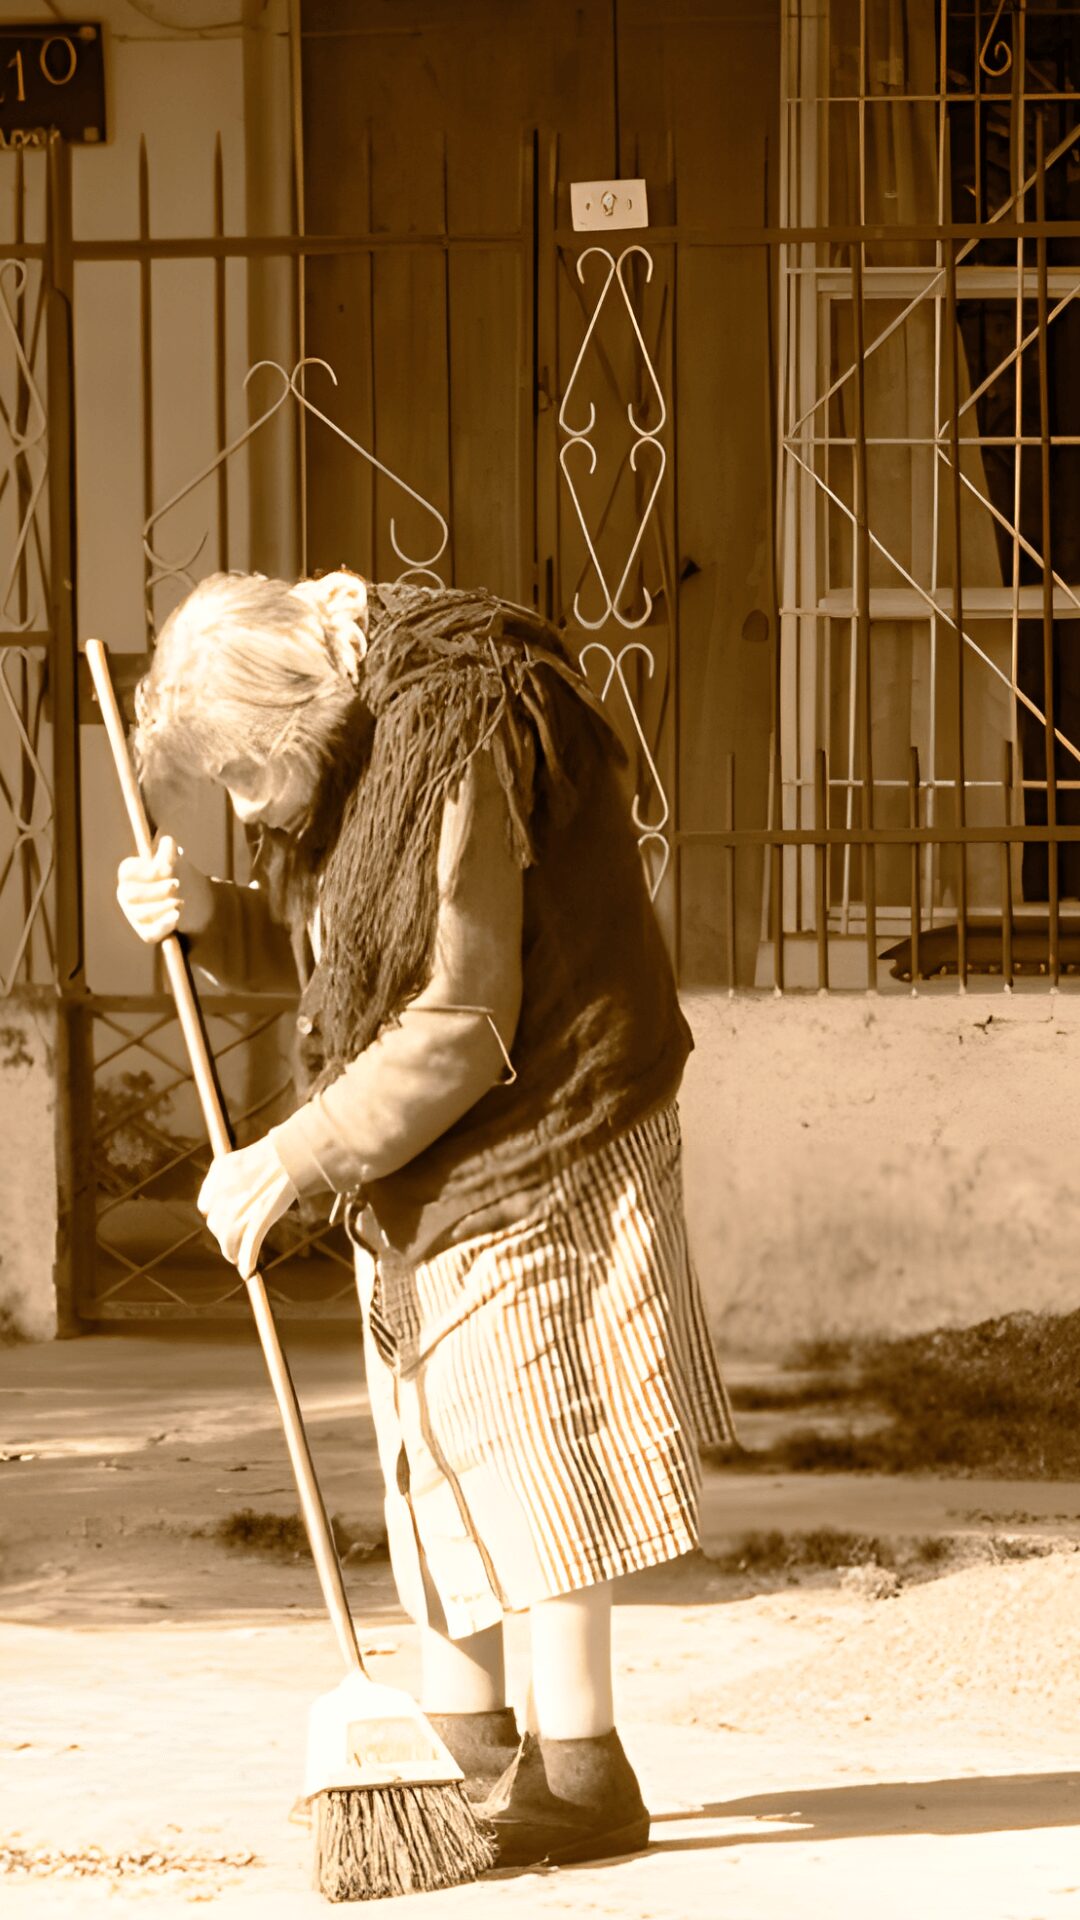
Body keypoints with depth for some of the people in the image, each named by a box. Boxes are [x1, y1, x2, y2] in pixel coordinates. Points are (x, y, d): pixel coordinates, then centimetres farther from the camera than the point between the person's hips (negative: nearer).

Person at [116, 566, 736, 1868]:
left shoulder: (460, 749, -24)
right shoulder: (340, 750, 5)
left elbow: (465, 1025, -26)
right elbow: (307, 944, 19)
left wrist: (295, 1158, -23)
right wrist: (208, 916, -2)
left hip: (539, 1142, -9)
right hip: (424, 1173, 9)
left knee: (521, 1441, -8)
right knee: (432, 1449, 11)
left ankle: (581, 1773, -2)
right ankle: (468, 1747, 20)